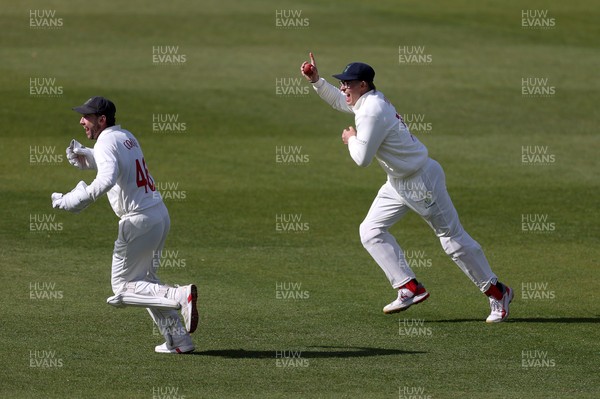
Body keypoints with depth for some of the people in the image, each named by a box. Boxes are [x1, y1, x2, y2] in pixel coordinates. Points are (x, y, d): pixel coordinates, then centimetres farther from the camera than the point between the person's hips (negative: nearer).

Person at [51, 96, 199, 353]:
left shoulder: (106, 142, -13)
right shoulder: (126, 136, 15)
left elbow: (107, 179, -32)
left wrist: (73, 201, -30)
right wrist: (86, 157, 20)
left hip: (138, 220, -9)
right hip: (160, 214, 9)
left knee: (122, 288, 1)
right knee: (145, 281, 22)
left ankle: (181, 295, -17)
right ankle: (178, 340, 17)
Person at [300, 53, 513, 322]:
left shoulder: (372, 111, -24)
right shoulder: (366, 100, 6)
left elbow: (362, 159, -25)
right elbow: (338, 100, 26)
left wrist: (351, 139, -6)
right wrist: (316, 80, 12)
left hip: (423, 180, -10)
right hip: (398, 183, 10)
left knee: (453, 238, -2)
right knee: (371, 231, 4)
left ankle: (497, 292, 8)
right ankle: (411, 289, 3)